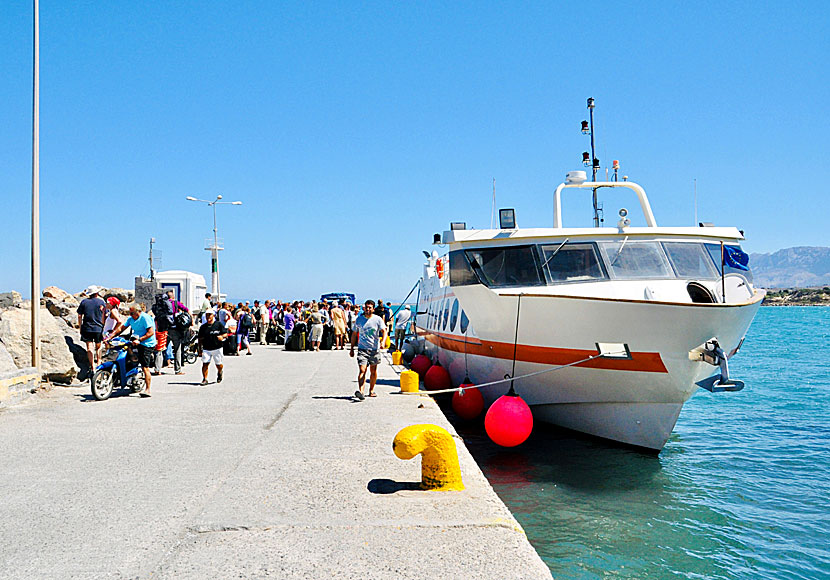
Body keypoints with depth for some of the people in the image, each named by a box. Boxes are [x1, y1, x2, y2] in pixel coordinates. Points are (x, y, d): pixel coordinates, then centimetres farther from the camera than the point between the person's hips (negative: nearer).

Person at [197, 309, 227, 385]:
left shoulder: (219, 324, 1)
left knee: (218, 365, 8)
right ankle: (205, 379, -3)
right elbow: (200, 339, 13)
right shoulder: (203, 327, 9)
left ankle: (219, 373, 39)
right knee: (205, 364, -11)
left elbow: (226, 334, 0)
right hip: (206, 349, 2)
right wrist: (200, 349, 6)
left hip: (217, 348, -2)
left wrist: (222, 336, -23)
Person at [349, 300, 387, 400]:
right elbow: (354, 334, 15)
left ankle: (371, 390, 25)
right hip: (362, 349, 0)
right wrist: (352, 348, 14)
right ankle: (360, 391, -26)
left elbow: (384, 331, -10)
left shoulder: (378, 319, 0)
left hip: (375, 349, 0)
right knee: (362, 370, -15)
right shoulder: (359, 319, 6)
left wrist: (382, 341, -31)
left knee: (373, 371, 10)